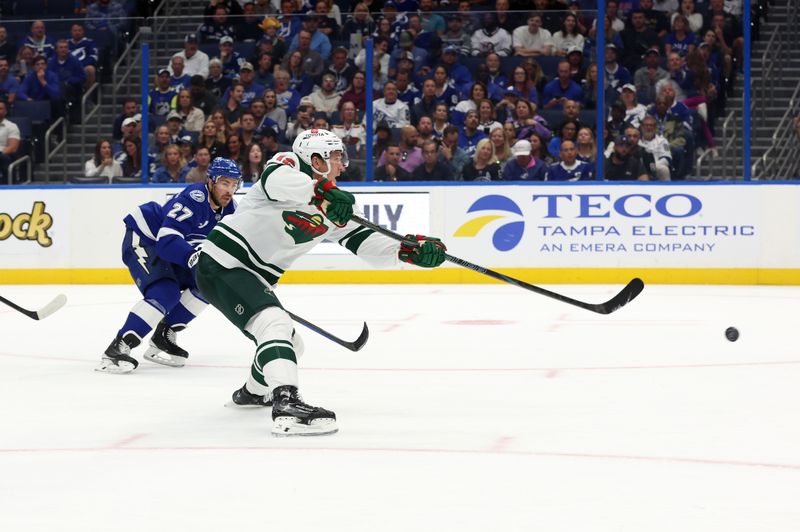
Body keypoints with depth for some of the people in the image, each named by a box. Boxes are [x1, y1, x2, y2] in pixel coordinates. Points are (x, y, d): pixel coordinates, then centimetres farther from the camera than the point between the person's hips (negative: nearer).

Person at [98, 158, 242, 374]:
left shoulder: (229, 208, -3)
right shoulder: (193, 199, -31)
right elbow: (168, 238, -40)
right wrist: (194, 258, -52)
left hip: (171, 250, 9)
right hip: (142, 240, -9)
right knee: (165, 293, -28)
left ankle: (163, 336, 8)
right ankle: (117, 348, -33)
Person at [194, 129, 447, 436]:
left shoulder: (332, 208, 10)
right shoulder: (290, 165, -11)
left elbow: (364, 241, 5)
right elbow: (276, 179, -36)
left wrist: (409, 249, -10)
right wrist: (322, 190, -49)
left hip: (254, 278, 10)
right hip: (222, 265, -10)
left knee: (291, 345, 23)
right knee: (276, 324, -29)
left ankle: (253, 392, 50)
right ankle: (287, 406, -43)